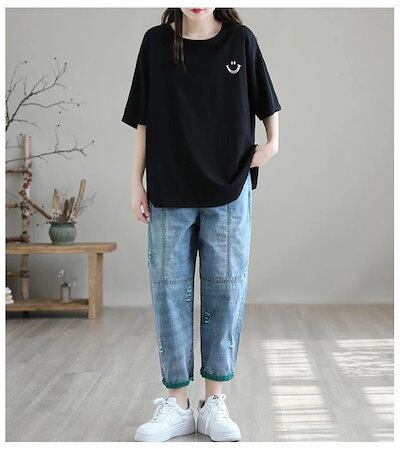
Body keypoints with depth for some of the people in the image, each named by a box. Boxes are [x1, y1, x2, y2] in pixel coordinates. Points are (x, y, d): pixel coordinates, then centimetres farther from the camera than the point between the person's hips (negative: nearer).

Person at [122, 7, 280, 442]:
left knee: (225, 289, 1)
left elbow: (266, 103, 14)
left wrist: (272, 142, -3)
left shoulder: (241, 39, 3)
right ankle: (177, 404, 11)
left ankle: (215, 402, 12)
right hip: (169, 192, 1)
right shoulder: (156, 42, 4)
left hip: (229, 191, 0)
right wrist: (137, 182, 3)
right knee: (169, 289, 1)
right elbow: (144, 120, 6)